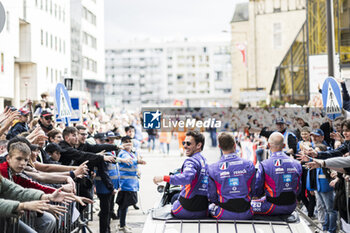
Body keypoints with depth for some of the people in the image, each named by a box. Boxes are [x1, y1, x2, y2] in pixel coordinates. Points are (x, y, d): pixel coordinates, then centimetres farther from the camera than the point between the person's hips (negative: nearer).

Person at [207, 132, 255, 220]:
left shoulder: (212, 168, -12)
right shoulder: (249, 165, -7)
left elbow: (212, 197, -3)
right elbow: (252, 191, 5)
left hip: (225, 215, -2)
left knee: (210, 206, 29)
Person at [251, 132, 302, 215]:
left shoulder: (264, 165, -15)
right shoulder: (297, 164, -1)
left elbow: (257, 191, -8)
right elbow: (297, 190, 9)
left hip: (273, 208, -5)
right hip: (291, 208, 5)